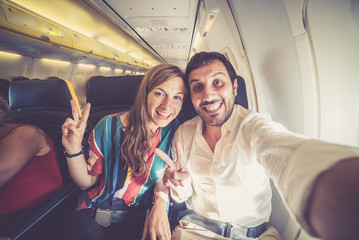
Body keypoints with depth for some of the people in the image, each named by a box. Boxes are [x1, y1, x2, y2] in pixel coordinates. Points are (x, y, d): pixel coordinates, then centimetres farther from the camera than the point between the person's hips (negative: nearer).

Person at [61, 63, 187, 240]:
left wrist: (160, 204, -13)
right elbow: (88, 182, -4)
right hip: (95, 210, 1)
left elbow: (163, 175, 5)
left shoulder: (174, 131, -8)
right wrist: (73, 149, -20)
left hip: (137, 217, 0)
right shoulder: (109, 127, -11)